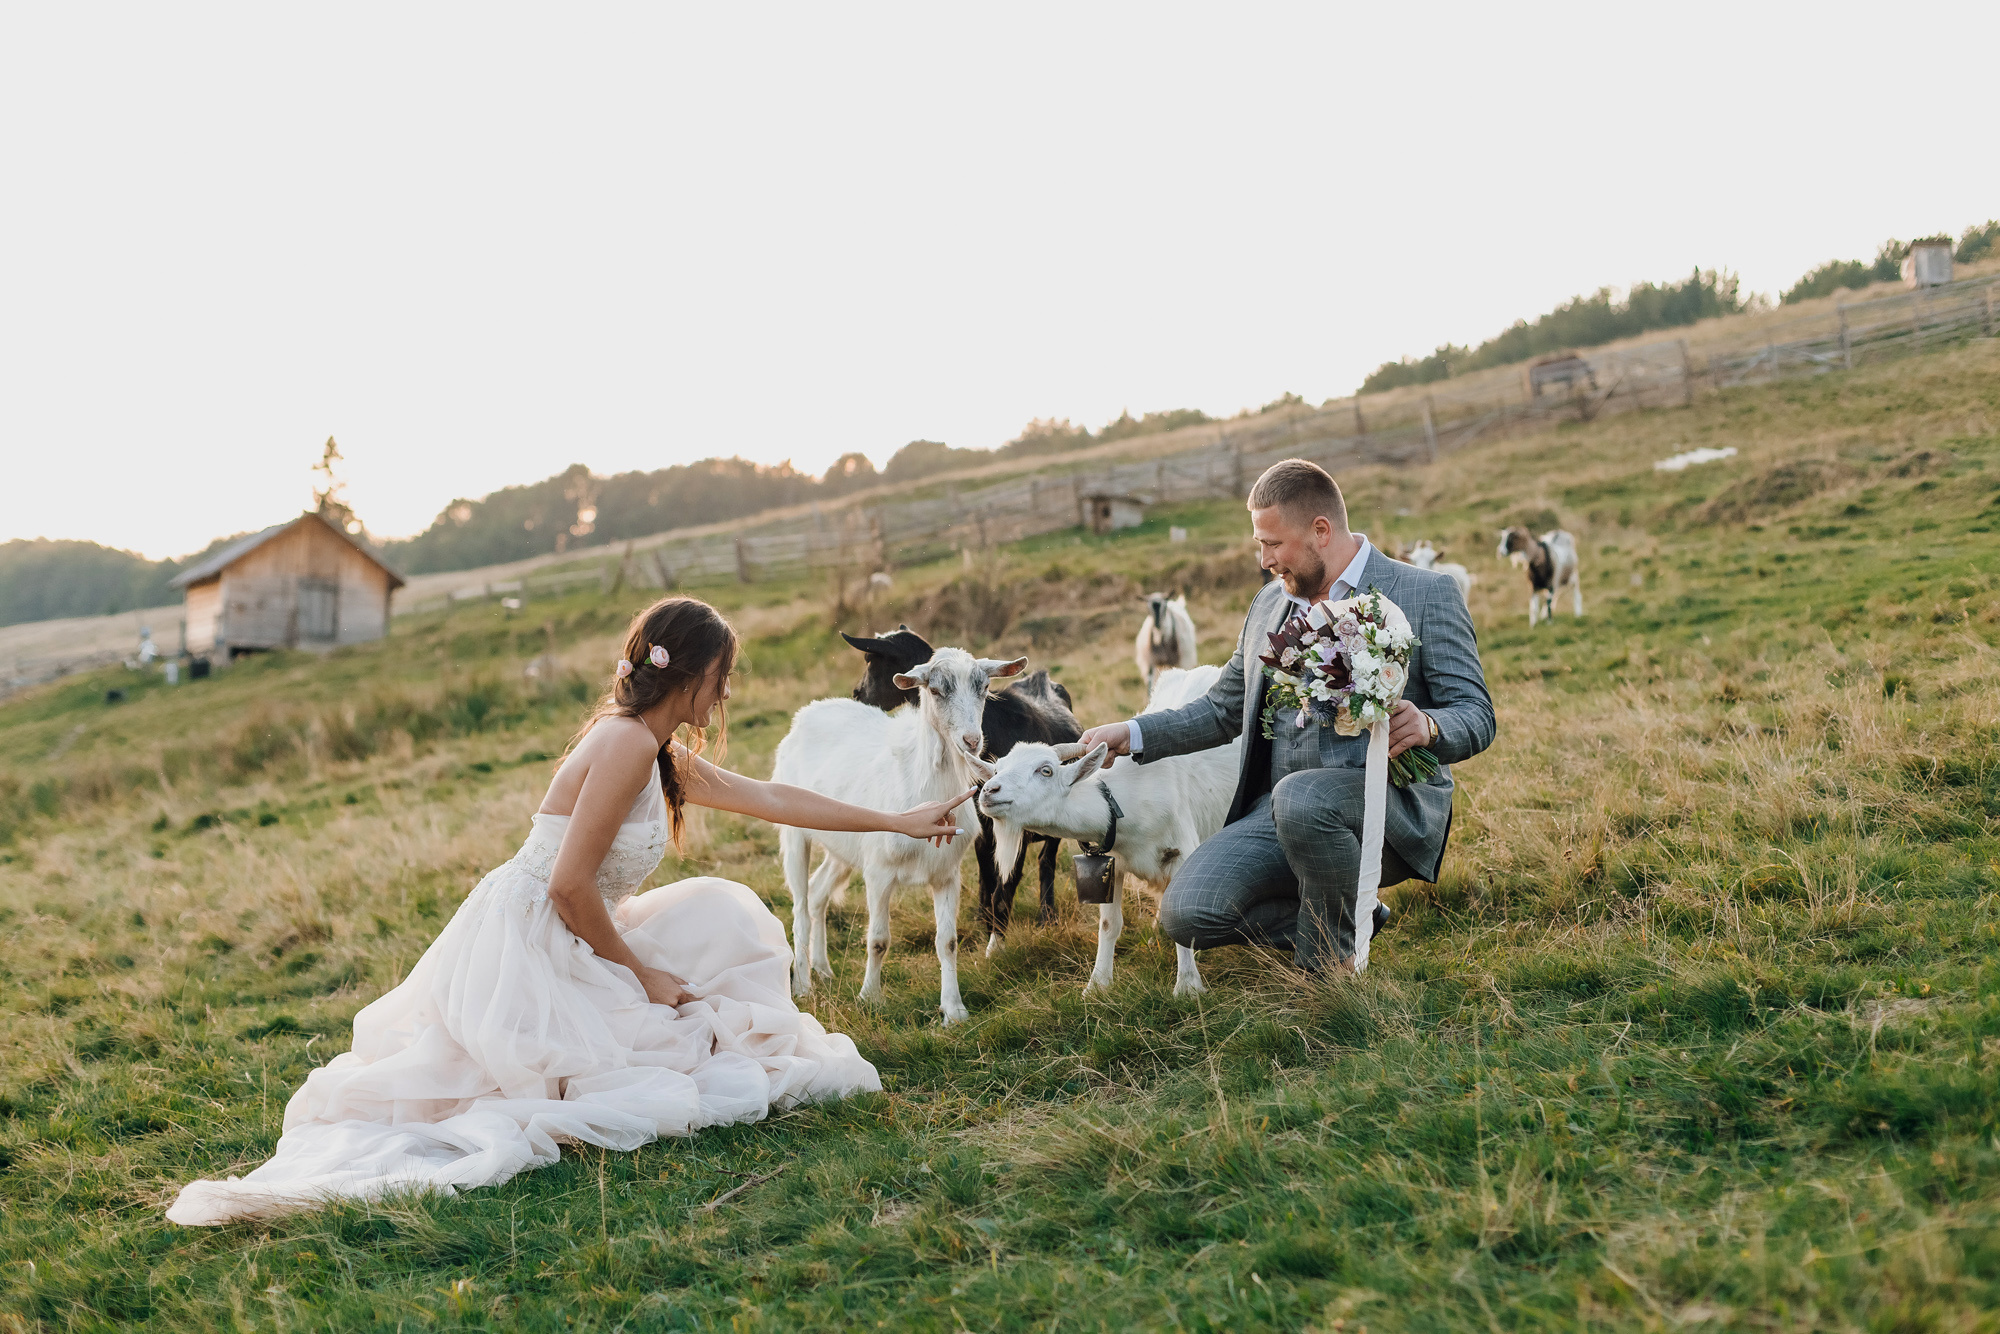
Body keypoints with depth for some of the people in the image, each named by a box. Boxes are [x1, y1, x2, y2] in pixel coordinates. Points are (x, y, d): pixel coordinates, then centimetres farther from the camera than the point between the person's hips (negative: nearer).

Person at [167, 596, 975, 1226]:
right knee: (670, 1097, -13)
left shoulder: (662, 756, 13)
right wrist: (641, 973, -9)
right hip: (522, 957, -10)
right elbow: (570, 885, -21)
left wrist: (900, 822, 26)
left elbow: (772, 799, 22)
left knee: (721, 914, 11)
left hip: (564, 949, 10)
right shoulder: (628, 742, -16)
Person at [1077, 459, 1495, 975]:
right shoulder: (1268, 603, 17)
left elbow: (1476, 717, -5)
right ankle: (1346, 918, 7)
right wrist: (1133, 734, 13)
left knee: (1299, 798, -39)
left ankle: (1329, 964, -13)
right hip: (1278, 813, 6)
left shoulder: (1427, 594, -1)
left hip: (1390, 806, -6)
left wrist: (1427, 726, -28)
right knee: (1186, 913, -17)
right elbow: (1224, 710, 26)